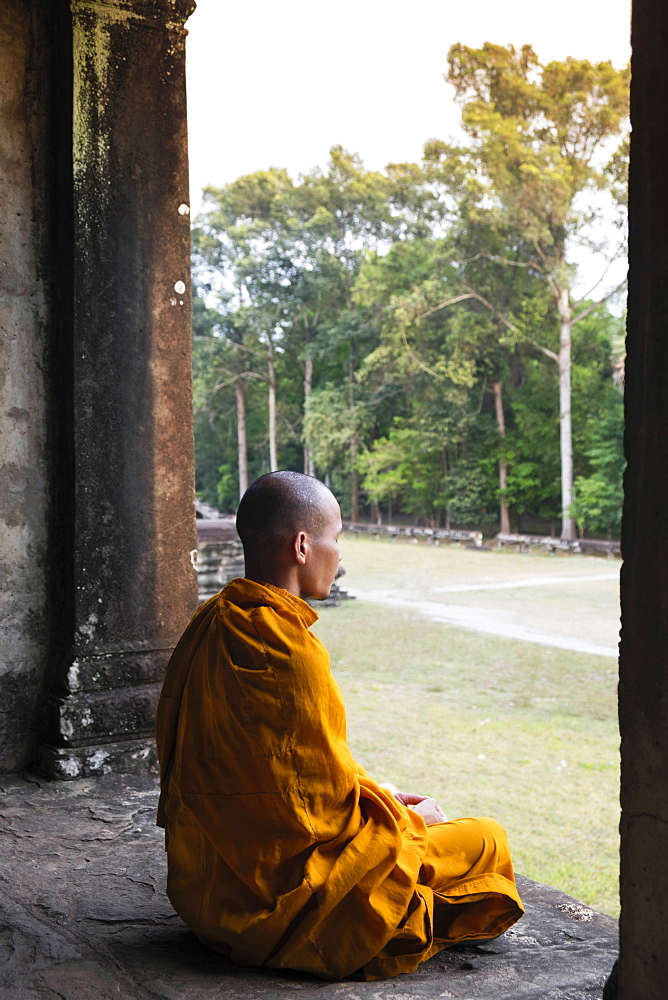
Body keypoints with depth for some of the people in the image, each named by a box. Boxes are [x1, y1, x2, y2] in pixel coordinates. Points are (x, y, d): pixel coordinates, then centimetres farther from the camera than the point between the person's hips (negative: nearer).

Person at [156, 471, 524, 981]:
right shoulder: (289, 649, -27)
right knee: (486, 841, -1)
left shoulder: (213, 622, 2)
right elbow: (328, 802, -20)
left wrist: (378, 794, 12)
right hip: (277, 892, -9)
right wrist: (408, 818, -1)